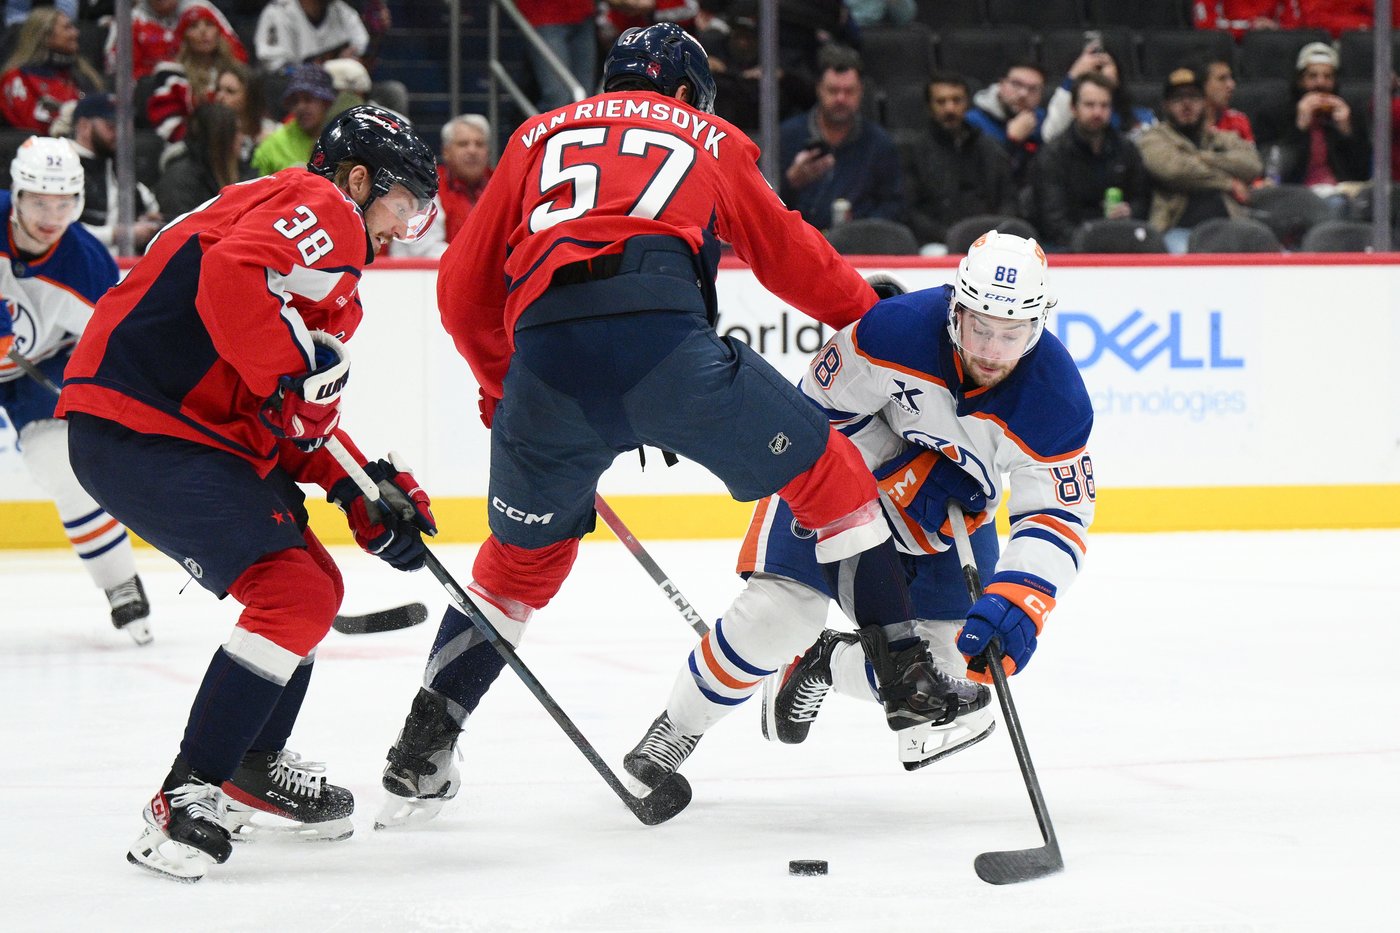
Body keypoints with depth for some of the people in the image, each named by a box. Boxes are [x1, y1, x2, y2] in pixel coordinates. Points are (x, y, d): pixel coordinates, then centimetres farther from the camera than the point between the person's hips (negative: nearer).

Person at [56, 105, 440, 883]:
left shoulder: (333, 274, 26)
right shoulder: (319, 207, -7)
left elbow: (302, 419, 24)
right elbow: (232, 278, -28)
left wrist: (367, 500, 11)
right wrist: (298, 375, -24)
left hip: (199, 435, 11)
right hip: (139, 430, -11)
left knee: (311, 586, 21)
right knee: (294, 595, -16)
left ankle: (253, 773, 35)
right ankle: (190, 802, -14)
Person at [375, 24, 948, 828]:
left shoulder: (542, 135, 31)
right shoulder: (709, 137, 28)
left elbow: (464, 291, 28)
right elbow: (792, 258, 36)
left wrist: (508, 392, 41)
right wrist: (870, 310, 53)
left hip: (545, 351, 2)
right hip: (664, 341, -2)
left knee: (525, 556, 23)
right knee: (825, 471, 19)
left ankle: (418, 759, 20)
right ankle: (905, 665, 14)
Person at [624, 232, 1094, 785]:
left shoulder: (1055, 397, -27)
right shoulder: (898, 328, -33)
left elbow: (1059, 516, -24)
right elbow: (826, 408, -19)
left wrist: (1017, 602, -41)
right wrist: (907, 476, -26)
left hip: (950, 513, 3)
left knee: (950, 674, -8)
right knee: (774, 614, -21)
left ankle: (825, 663, 24)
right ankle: (676, 728, 6)